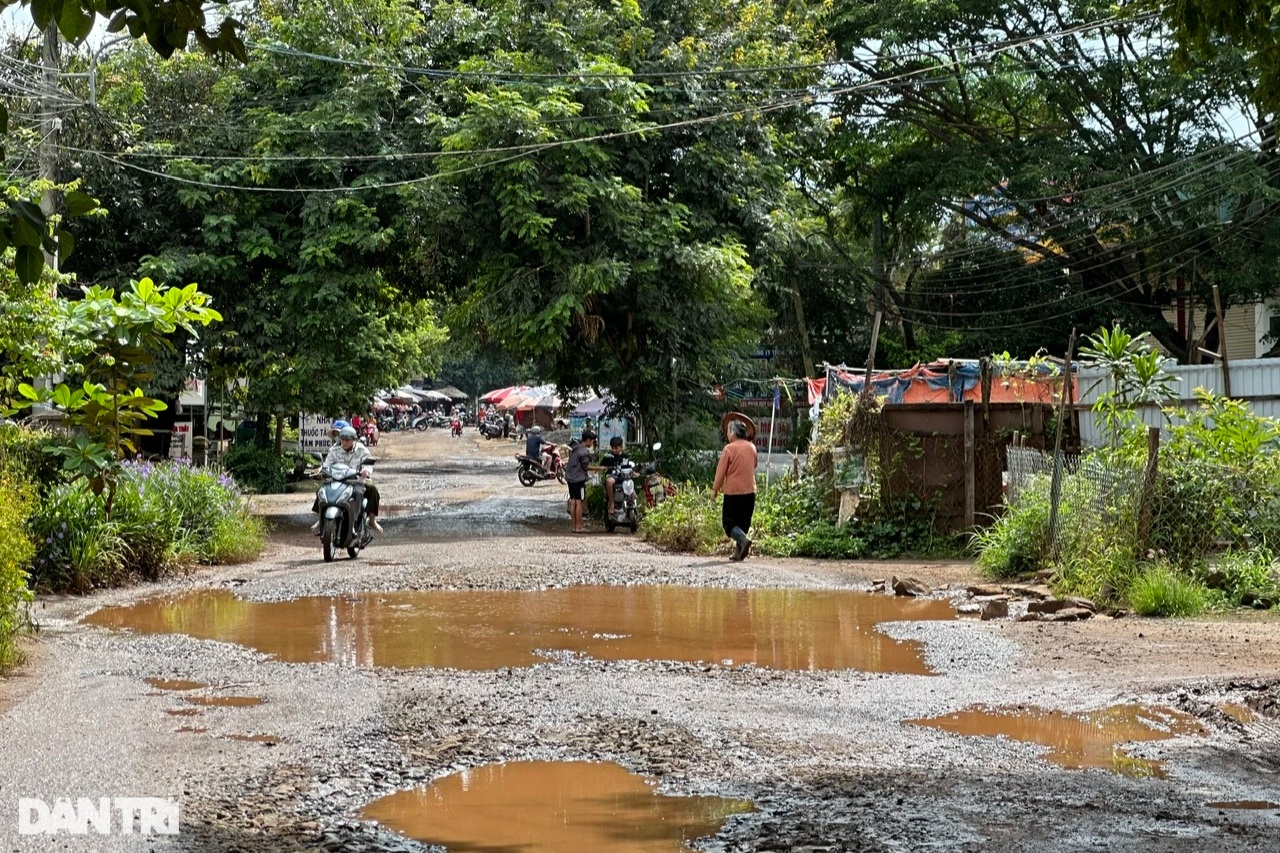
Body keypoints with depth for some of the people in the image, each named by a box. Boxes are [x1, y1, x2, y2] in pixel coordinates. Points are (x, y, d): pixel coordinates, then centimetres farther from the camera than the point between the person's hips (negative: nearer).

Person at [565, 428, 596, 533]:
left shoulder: (574, 449, 13)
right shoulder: (584, 451, -15)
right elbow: (586, 466, -13)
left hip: (570, 477, 9)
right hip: (579, 478, -9)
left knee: (573, 501, 10)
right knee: (579, 502, -6)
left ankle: (573, 526, 12)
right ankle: (579, 527, -5)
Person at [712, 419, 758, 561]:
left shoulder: (729, 449, -12)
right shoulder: (751, 447, 5)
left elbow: (721, 470, -9)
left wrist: (715, 489, -1)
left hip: (733, 492, -5)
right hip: (749, 491, 5)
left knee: (729, 522, 1)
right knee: (743, 523, 13)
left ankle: (744, 540, -23)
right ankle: (739, 553, 12)